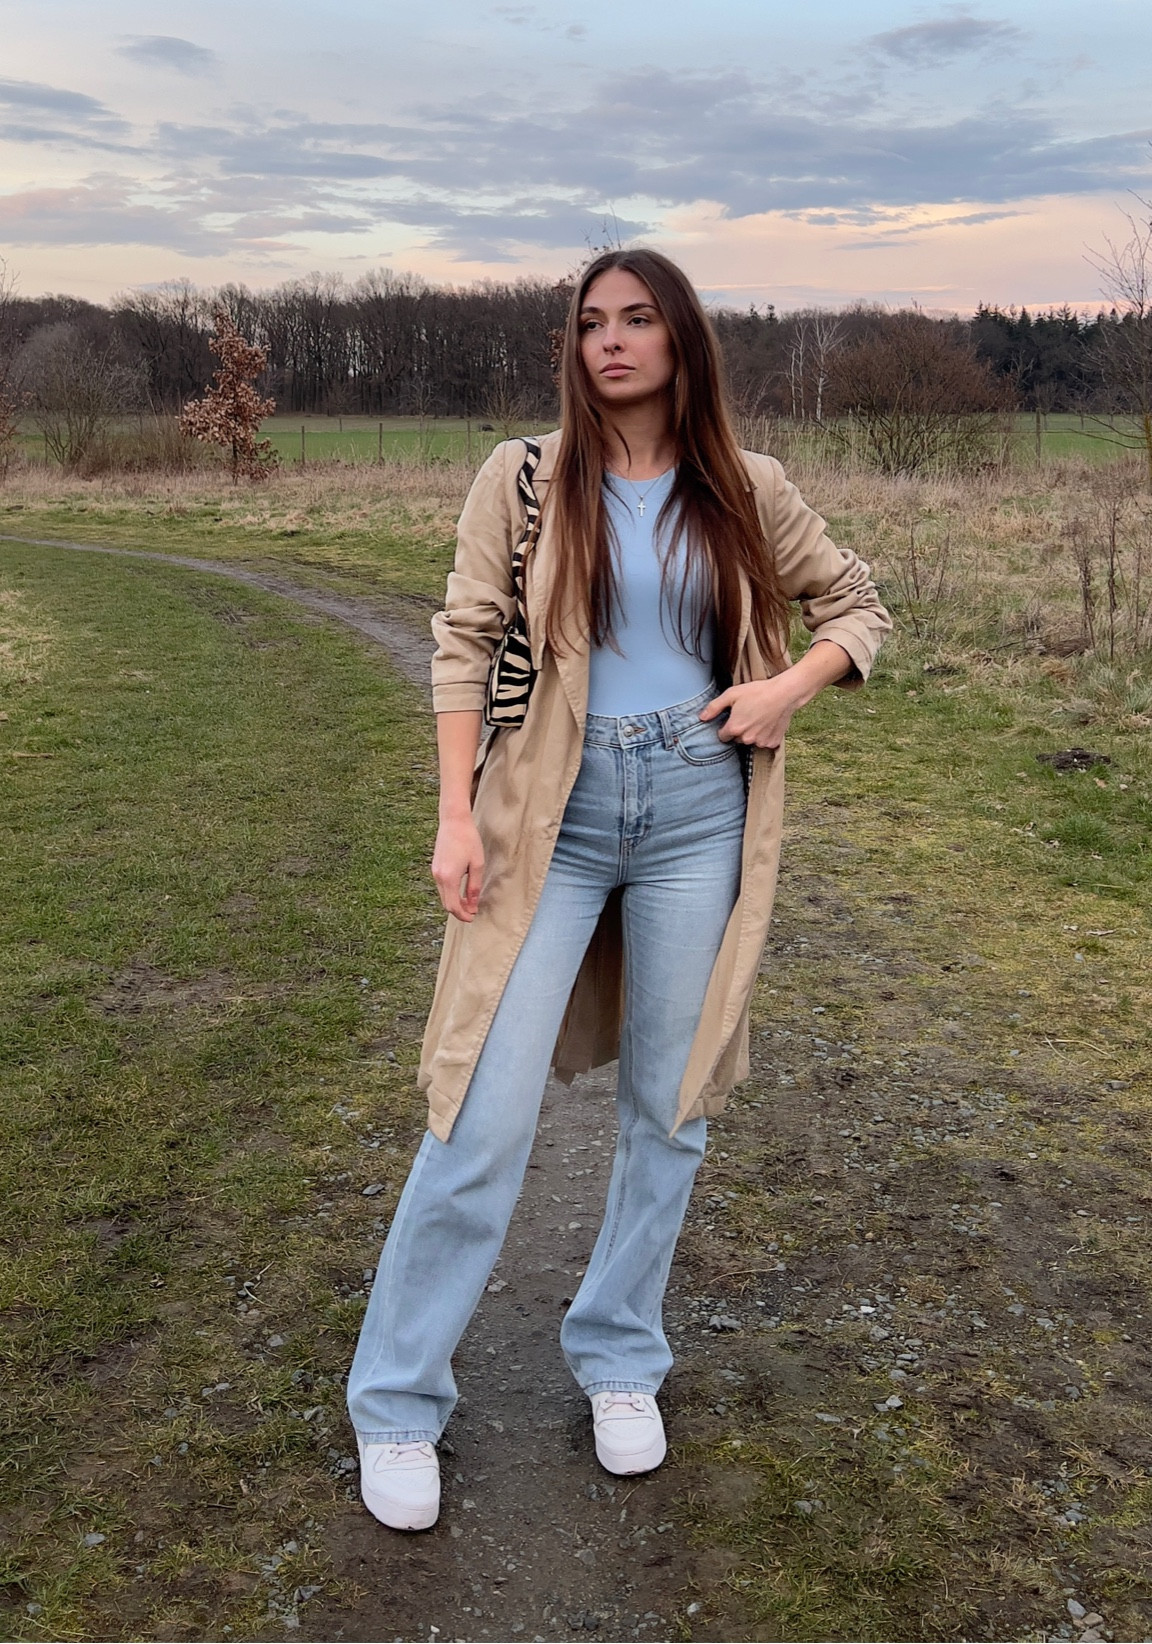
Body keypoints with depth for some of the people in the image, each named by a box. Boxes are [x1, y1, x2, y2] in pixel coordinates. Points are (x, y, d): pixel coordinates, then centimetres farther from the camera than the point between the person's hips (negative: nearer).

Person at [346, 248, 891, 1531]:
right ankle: (397, 1402, 13)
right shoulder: (523, 479, 2)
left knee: (668, 1104, 10)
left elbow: (855, 605, 16)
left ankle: (619, 1359, 31)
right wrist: (455, 814, -8)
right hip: (555, 810, -2)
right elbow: (463, 644, 0)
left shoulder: (745, 492, 6)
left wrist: (787, 686, -4)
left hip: (699, 809, 2)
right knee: (487, 1113, -4)